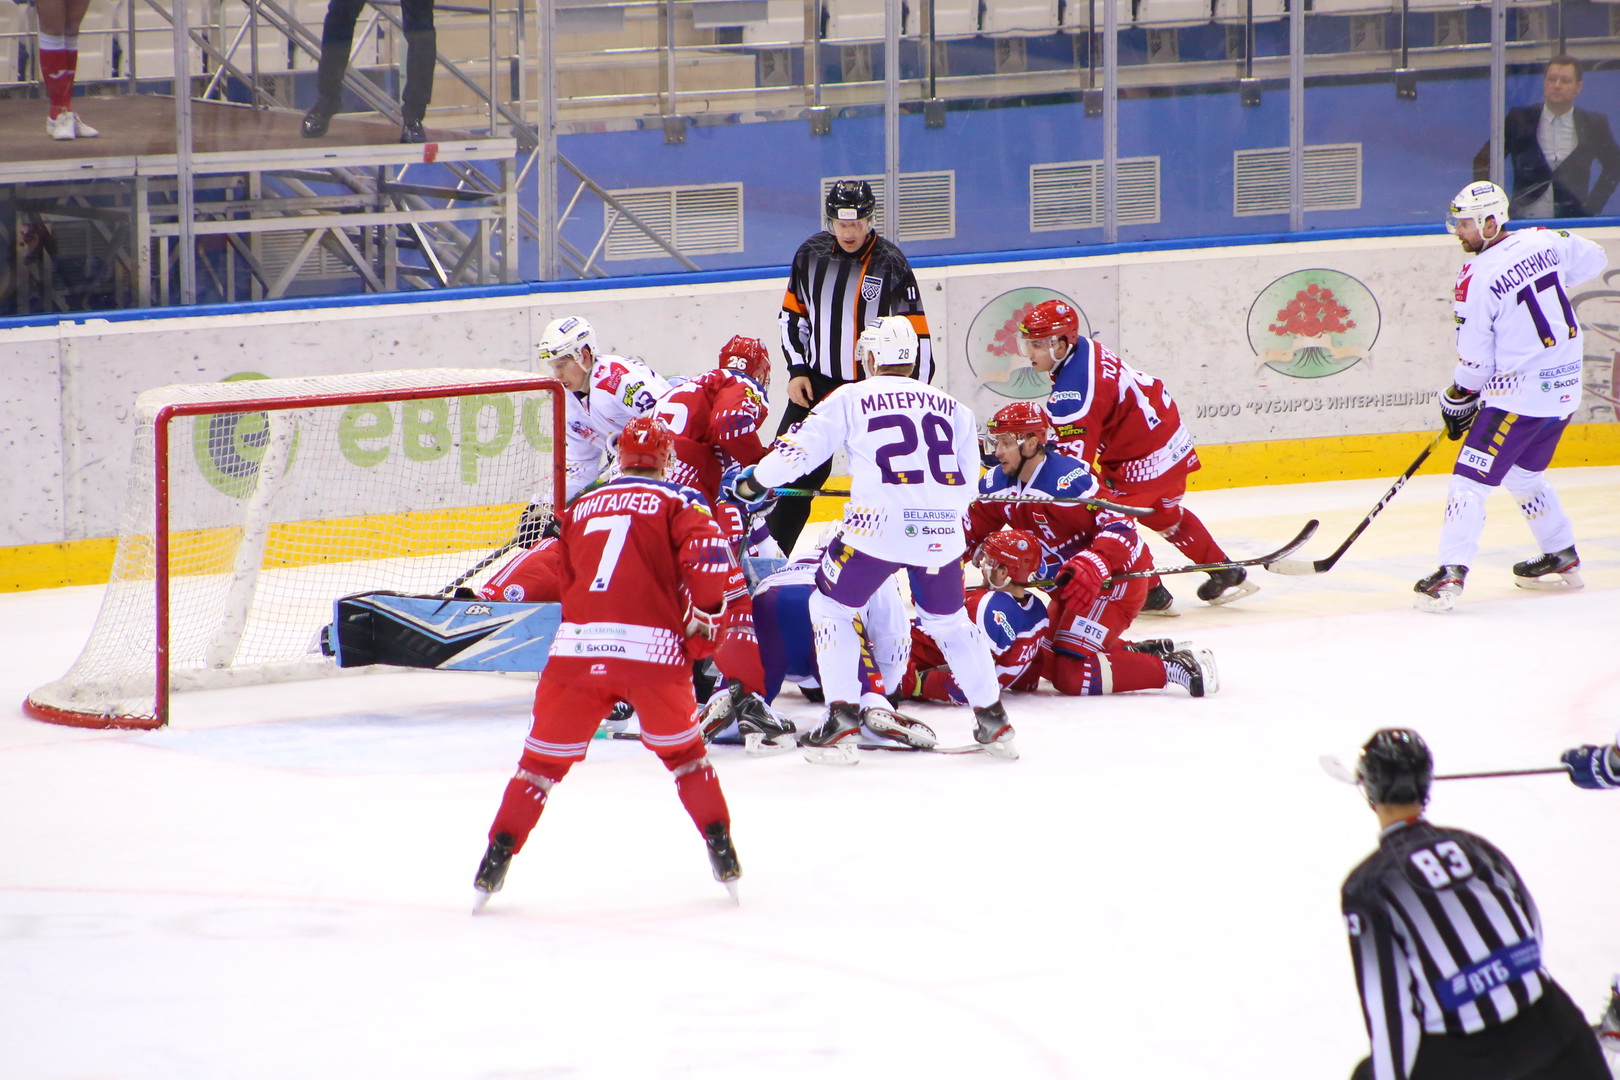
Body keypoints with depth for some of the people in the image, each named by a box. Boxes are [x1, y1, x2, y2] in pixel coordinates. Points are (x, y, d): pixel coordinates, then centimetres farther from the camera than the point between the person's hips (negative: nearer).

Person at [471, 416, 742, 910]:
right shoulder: (678, 501, 9)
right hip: (652, 649, -2)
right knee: (682, 751, 18)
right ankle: (721, 848, 13)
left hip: (577, 647, 2)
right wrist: (701, 622, 5)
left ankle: (498, 854, 6)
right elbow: (709, 557, -8)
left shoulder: (582, 508, 22)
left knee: (545, 755, 12)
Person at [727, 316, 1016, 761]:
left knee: (831, 606, 16)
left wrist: (754, 481, 22)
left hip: (879, 525, -4)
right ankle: (993, 719, 22)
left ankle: (842, 718, 5)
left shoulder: (852, 398, 8)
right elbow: (966, 484, 21)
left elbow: (800, 448, 7)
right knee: (948, 619, 24)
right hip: (942, 533, 4)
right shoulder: (952, 407, 18)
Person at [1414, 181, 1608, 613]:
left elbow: (1474, 359, -12)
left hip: (1518, 393, -8)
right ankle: (1562, 559, 33)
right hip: (1565, 386, 8)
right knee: (1523, 474, 26)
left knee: (1471, 478, -6)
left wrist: (1457, 397, 5)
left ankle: (1450, 575, -15)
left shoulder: (1476, 278, -16)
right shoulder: (1545, 241, 2)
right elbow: (1594, 259, 21)